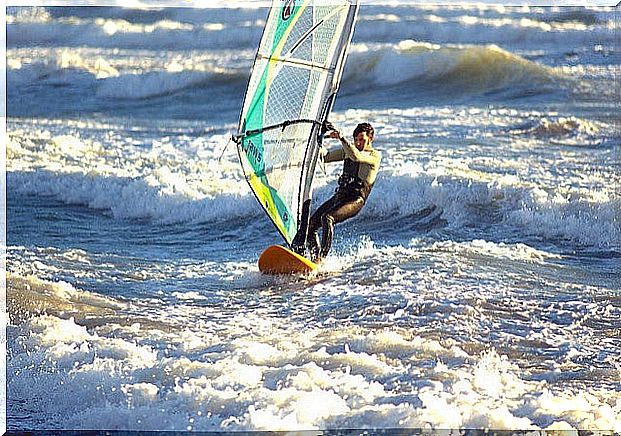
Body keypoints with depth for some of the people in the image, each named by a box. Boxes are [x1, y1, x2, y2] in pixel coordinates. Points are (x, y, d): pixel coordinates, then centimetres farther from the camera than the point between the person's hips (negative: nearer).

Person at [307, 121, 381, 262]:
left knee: (327, 218, -32)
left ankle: (322, 258, -33)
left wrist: (341, 138, -30)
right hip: (339, 196, 8)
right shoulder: (348, 149, 17)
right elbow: (325, 157, 22)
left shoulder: (375, 155, -4)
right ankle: (315, 257, 1)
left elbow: (356, 156, -23)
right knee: (311, 224, -5)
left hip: (355, 201, -8)